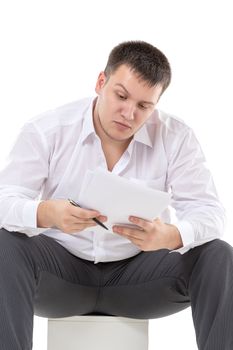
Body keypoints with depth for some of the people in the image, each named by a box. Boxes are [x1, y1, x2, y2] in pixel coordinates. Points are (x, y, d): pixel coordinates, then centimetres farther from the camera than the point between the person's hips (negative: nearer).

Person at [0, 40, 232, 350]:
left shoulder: (176, 137, -6)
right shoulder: (46, 130, -8)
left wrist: (171, 236, -36)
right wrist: (46, 214, -40)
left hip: (138, 273, 1)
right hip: (61, 271, -1)